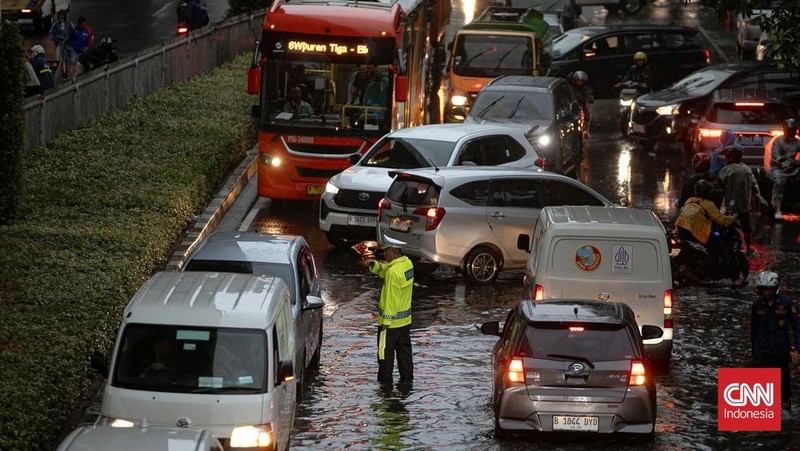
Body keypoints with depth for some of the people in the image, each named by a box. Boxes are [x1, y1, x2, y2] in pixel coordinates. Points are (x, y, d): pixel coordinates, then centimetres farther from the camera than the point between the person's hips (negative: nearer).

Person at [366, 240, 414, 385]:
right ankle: (407, 378, 21)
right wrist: (375, 265, -5)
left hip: (391, 320, -9)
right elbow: (385, 270, 14)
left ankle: (385, 381, 10)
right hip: (405, 319, 9)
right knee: (404, 350, 16)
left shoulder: (394, 272, -25)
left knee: (385, 352, 3)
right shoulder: (407, 264, 3)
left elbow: (391, 298, -23)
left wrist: (386, 320, -19)